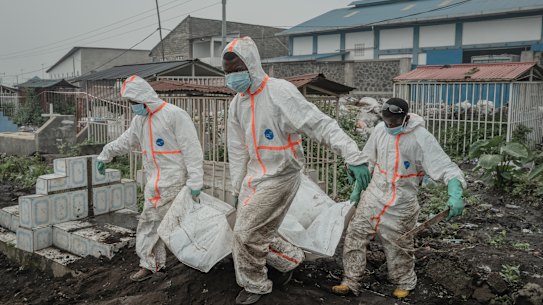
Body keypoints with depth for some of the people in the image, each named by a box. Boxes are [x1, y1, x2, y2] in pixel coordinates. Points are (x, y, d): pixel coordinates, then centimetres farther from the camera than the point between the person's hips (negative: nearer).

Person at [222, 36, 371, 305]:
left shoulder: (280, 92, -20)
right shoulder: (237, 104, 4)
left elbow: (321, 125, -25)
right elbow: (237, 150, 11)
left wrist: (354, 157, -32)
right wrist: (237, 189, 15)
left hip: (280, 175, -7)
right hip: (254, 174, 8)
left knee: (247, 233, -2)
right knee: (257, 232, 14)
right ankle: (292, 258, 40)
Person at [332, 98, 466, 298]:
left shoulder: (421, 138, -19)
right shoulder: (380, 129, -4)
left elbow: (446, 167, -22)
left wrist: (455, 194, -38)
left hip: (400, 203, -4)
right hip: (374, 195, 4)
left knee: (398, 247, 9)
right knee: (355, 234, 1)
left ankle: (405, 284, 34)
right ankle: (351, 282, 13)